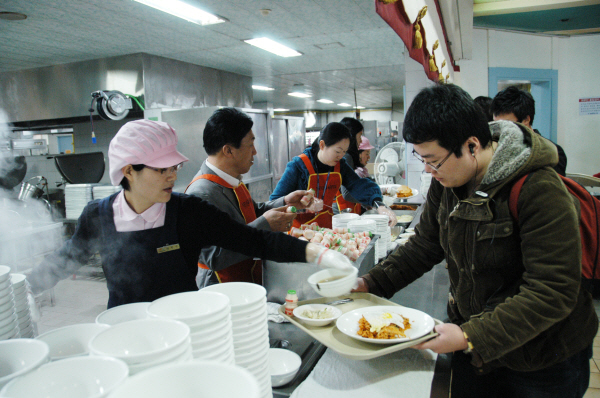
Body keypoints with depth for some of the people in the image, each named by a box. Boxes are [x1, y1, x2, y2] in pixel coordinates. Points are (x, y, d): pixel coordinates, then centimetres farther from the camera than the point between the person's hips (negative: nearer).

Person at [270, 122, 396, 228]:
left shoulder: (340, 165, 4)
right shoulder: (298, 166, -12)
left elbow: (358, 185, -7)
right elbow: (275, 201, -12)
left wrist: (379, 205, -25)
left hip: (327, 227, 5)